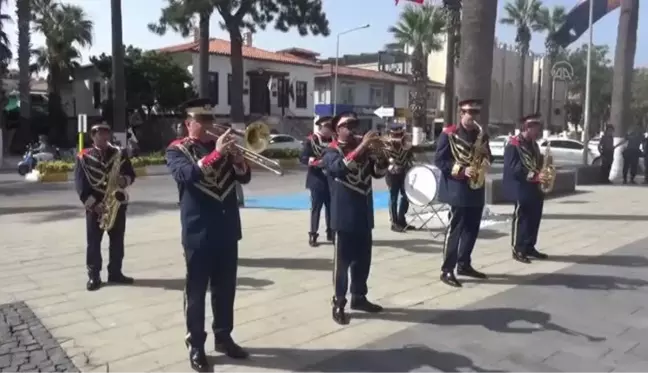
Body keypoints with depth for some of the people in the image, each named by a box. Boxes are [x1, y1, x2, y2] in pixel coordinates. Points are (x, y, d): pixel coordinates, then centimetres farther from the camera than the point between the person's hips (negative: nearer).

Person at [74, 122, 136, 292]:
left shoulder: (120, 153, 6)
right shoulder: (83, 157, -2)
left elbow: (131, 174, 9)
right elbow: (80, 184, -6)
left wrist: (125, 180, -15)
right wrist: (92, 203, -15)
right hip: (94, 206, -2)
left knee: (117, 241, 8)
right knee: (93, 242, 3)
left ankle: (115, 273, 20)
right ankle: (93, 276, 12)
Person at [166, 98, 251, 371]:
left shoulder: (222, 146, 13)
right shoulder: (177, 150, 0)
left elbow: (244, 177, 7)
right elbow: (187, 175, -21)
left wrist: (236, 157, -12)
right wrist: (216, 153, -27)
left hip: (227, 230, 5)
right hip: (198, 231, -5)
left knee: (225, 289, 14)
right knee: (196, 291, 6)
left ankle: (223, 337, 29)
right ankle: (196, 345, 19)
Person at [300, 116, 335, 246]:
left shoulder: (333, 140, 9)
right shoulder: (311, 140, -4)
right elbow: (303, 158, -10)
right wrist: (316, 162, -23)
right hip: (317, 180, -4)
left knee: (331, 207, 10)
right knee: (316, 207, 1)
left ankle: (331, 233, 22)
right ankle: (313, 235, 9)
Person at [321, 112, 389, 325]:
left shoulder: (364, 149, 14)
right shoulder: (331, 152, -5)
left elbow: (379, 172, 8)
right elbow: (340, 167, -27)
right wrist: (361, 147, -31)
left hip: (364, 214, 6)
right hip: (344, 215, -6)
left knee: (363, 260, 14)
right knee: (342, 261, 0)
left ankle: (359, 297, 28)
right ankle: (339, 303, 10)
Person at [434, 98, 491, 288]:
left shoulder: (481, 135, 13)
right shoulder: (449, 134, -7)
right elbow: (439, 160, -11)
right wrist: (462, 170, -20)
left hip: (477, 189, 7)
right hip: (458, 190, -7)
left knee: (472, 229, 12)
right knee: (455, 229, -5)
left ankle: (464, 264, 26)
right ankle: (447, 270, 2)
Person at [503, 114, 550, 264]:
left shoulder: (533, 144, 14)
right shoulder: (513, 145, -13)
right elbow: (512, 169, -21)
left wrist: (543, 172, 0)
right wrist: (534, 176, -26)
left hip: (534, 189, 9)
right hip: (521, 189, -8)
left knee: (534, 218, 12)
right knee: (521, 218, -2)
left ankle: (529, 247, 23)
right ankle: (518, 250, 7)